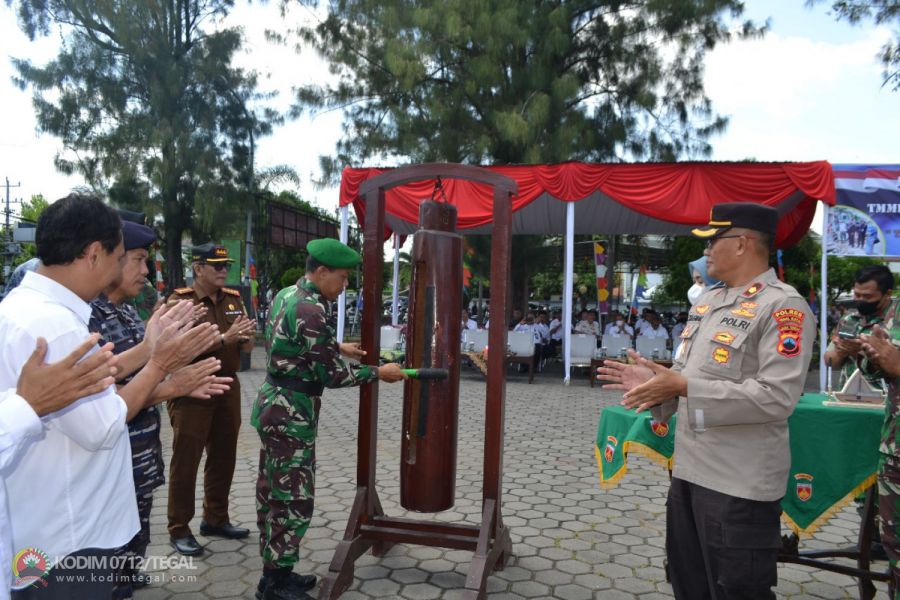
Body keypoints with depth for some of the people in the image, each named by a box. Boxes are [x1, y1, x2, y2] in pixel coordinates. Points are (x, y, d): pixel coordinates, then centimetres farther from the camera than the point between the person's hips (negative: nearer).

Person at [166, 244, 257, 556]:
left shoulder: (233, 299, 8)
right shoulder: (179, 300, -9)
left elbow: (246, 348, 9)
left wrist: (246, 338, -13)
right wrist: (224, 337, -28)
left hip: (228, 387, 6)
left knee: (223, 457, 14)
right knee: (185, 461, 3)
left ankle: (215, 519, 30)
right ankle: (179, 530, 15)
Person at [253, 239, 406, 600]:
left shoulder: (287, 295, 8)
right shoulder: (312, 310, -22)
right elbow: (332, 375, -18)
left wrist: (338, 348, 20)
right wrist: (378, 372, -7)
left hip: (274, 405, 10)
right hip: (291, 413, -10)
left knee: (273, 493, 17)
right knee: (294, 500, 1)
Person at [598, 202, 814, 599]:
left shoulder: (784, 306, -15)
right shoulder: (707, 300, 12)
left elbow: (777, 397, -25)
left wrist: (683, 386, -24)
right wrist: (656, 380, -1)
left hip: (740, 483, -8)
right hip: (689, 469, 9)